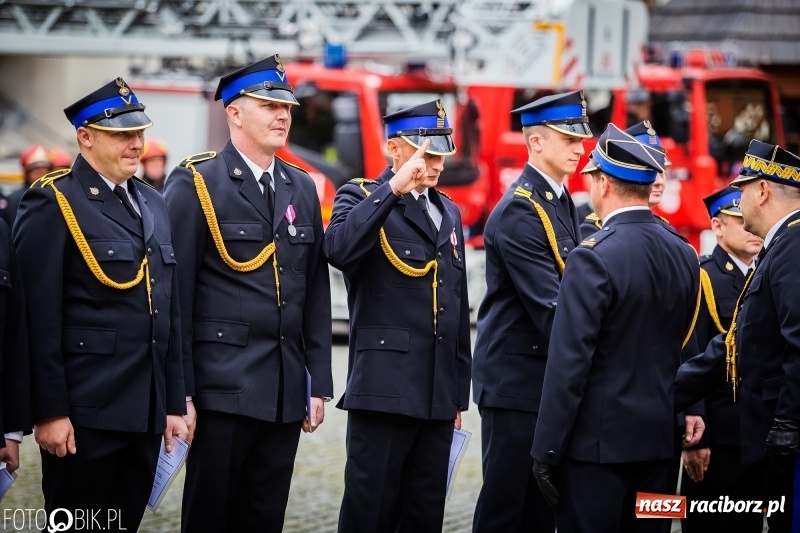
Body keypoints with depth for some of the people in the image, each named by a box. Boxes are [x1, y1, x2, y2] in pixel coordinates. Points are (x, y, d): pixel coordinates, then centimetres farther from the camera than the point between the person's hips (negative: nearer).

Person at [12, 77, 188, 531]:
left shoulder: (153, 204, 15)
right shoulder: (53, 204, -7)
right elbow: (41, 318, -13)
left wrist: (175, 403, 14)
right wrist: (49, 411, -17)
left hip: (147, 413, 7)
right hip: (85, 414, -7)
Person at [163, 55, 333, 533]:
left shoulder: (303, 189, 13)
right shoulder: (196, 184, -4)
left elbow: (316, 293, 14)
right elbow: (175, 294, -7)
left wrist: (320, 383, 9)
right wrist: (178, 391, -12)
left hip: (285, 389, 5)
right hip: (223, 385, -5)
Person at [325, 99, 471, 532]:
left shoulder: (448, 212, 19)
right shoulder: (361, 198, 0)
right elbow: (339, 250, -24)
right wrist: (394, 189, -24)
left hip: (438, 395, 6)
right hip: (384, 390, -6)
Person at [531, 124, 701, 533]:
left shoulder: (594, 257, -16)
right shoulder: (684, 255, 6)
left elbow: (569, 363, -16)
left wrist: (546, 451, -12)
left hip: (597, 442, -7)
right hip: (659, 440, 7)